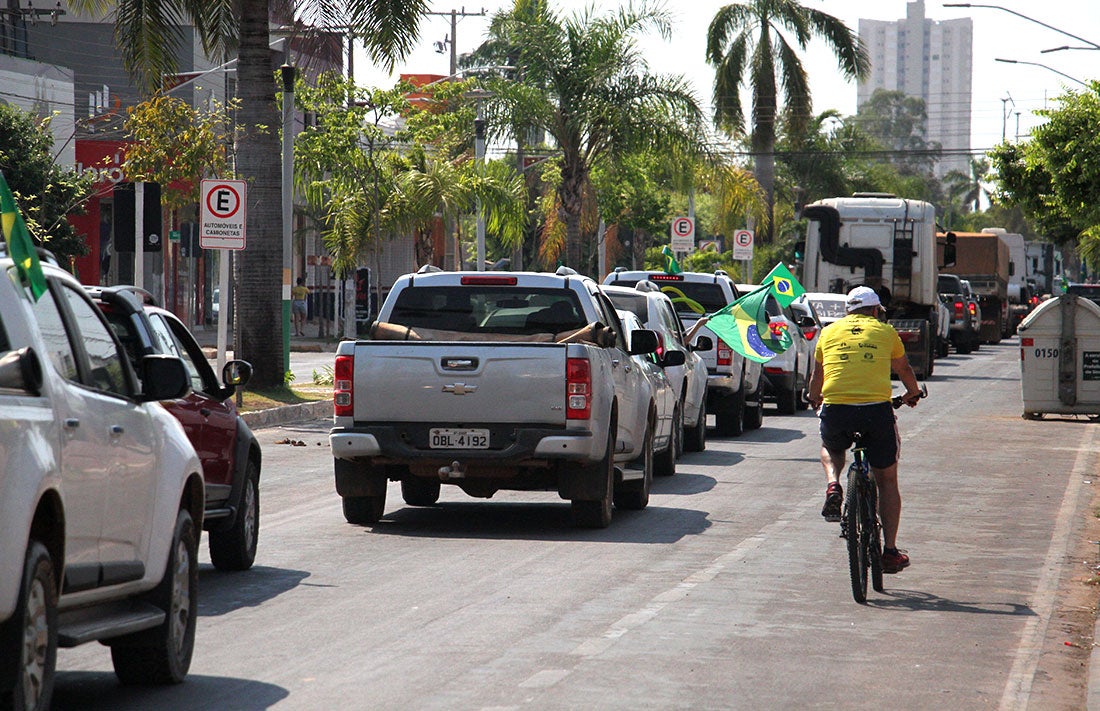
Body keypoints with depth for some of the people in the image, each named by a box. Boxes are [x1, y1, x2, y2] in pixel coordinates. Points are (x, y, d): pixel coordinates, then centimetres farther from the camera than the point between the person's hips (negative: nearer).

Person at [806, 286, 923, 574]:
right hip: (877, 410, -1)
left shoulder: (830, 331, 16)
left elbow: (817, 375, 31)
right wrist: (913, 393, 53)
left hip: (836, 410, 1)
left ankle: (833, 485, 3)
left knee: (830, 448, 35)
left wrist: (814, 399, 53)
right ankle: (890, 551, 11)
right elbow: (904, 370, 31)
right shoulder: (885, 331, 14)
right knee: (887, 481, 16)